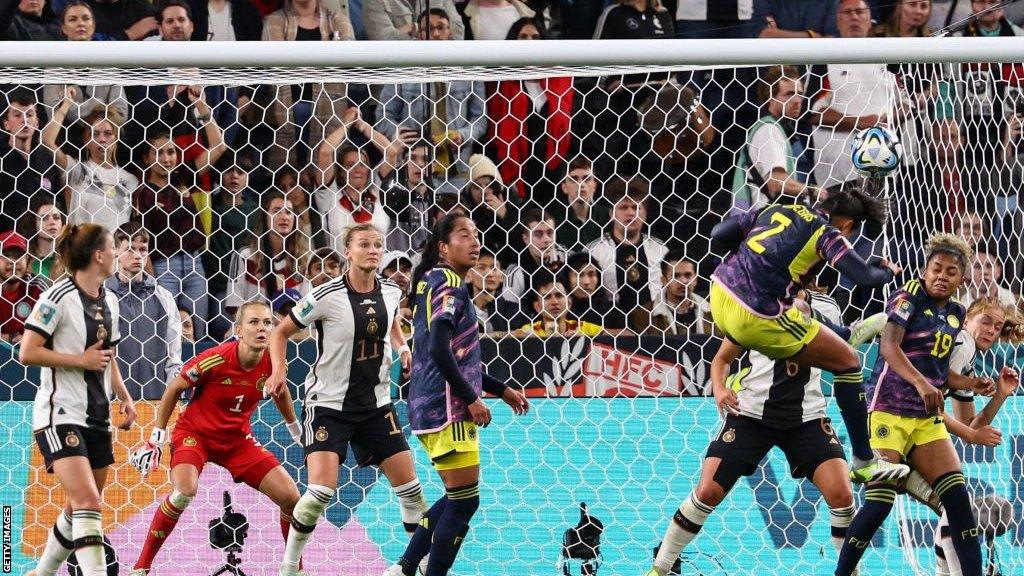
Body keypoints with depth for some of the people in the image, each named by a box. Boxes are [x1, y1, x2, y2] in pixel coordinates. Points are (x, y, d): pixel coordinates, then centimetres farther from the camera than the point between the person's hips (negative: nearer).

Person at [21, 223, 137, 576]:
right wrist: (81, 360, -17)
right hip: (60, 413, -8)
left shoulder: (108, 302, 13)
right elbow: (27, 353, -16)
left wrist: (124, 397, 13)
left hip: (96, 415, 8)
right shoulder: (59, 298, -12)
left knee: (79, 509, 13)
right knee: (88, 502, -21)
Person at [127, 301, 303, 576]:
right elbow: (174, 388, -10)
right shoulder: (215, 360, -26)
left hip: (237, 439, 5)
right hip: (195, 432, -5)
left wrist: (296, 430, 23)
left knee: (290, 497, -6)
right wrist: (156, 437, -6)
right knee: (184, 491, -33)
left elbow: (281, 392, 13)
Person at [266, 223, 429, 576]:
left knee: (408, 486, 3)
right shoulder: (326, 296, -16)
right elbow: (281, 332, -4)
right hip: (328, 404, -5)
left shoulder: (391, 292, 0)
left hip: (376, 405, 5)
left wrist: (403, 349, 5)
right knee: (321, 490, -18)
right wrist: (279, 369, -20)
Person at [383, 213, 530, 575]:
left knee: (457, 498, 18)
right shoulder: (450, 285, -12)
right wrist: (472, 398, -19)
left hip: (434, 408, 10)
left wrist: (501, 390, 27)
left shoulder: (434, 283, 19)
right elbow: (439, 349, -24)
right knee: (464, 501, -6)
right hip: (447, 409, -10)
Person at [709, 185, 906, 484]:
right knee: (848, 361, 6)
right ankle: (864, 462, 11)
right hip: (756, 317, -7)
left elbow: (719, 233, 15)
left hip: (720, 294, 7)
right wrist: (888, 271, 11)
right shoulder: (827, 234, 0)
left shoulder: (779, 209, 17)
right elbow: (865, 277, -12)